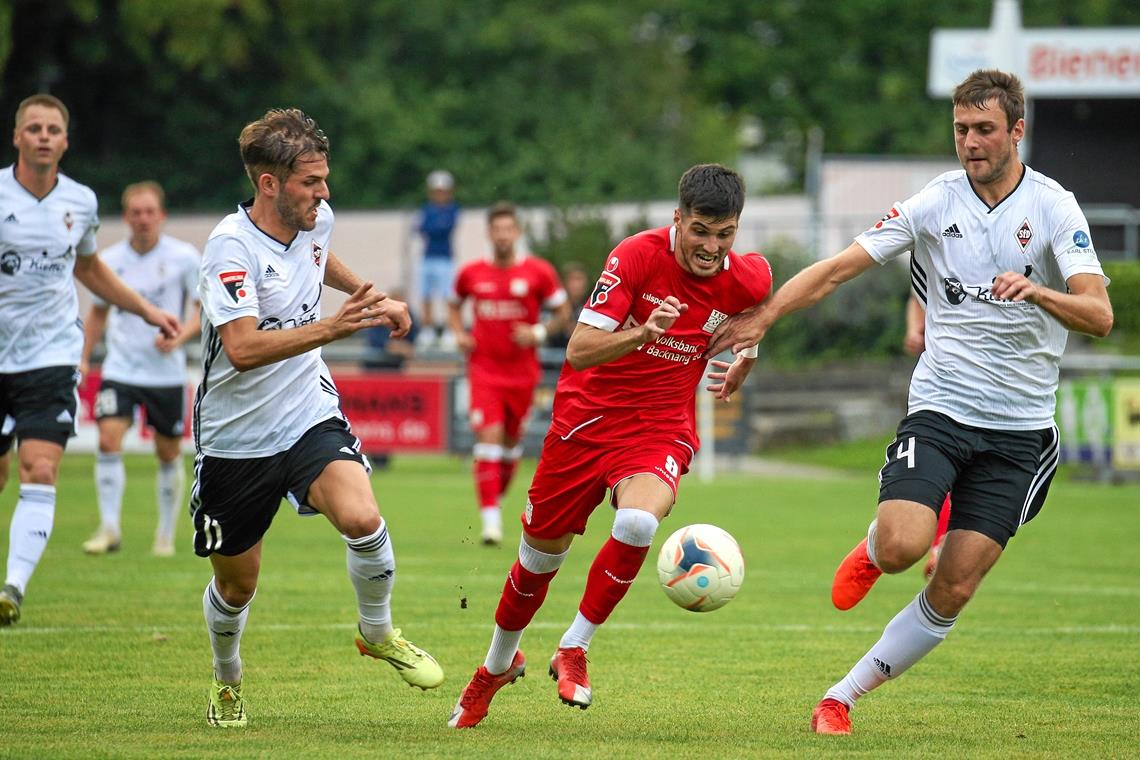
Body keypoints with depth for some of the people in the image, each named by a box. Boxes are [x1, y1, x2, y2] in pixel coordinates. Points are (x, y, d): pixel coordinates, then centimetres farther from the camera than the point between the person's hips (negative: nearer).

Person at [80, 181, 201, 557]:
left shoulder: (184, 257, -5)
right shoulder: (110, 259, 2)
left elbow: (203, 308, -1)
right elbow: (98, 311, 16)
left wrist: (179, 337, -19)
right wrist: (83, 358, 10)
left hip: (167, 371, -1)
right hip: (120, 368, 1)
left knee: (168, 454, 6)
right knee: (108, 440, -16)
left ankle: (166, 534, 21)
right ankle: (109, 529, -12)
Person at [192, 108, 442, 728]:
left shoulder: (315, 219, -1)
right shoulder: (231, 247, -22)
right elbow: (243, 348, -35)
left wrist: (372, 297, 28)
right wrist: (333, 327, -42)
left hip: (309, 417, 4)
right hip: (236, 438, -4)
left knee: (362, 519, -25)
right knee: (236, 585, 10)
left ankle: (377, 633, 2)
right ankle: (227, 682, 40)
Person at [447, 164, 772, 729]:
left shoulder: (748, 279, -10)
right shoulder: (637, 256, -21)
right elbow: (578, 351, -26)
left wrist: (745, 358, 8)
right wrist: (642, 333, -42)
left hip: (663, 424, 1)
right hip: (590, 412, -1)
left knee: (638, 522, -31)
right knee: (540, 555, 10)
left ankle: (573, 649, -11)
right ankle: (497, 665, 39)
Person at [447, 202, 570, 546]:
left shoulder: (538, 272, -4)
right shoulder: (471, 273, 2)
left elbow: (562, 311, 4)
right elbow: (454, 305, 20)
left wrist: (538, 333, -13)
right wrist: (459, 334, 2)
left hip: (522, 371, 1)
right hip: (484, 368, -1)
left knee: (512, 440, 10)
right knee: (489, 436, -14)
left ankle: (498, 495, 35)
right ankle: (490, 517, -16)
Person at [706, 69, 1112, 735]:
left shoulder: (1054, 208, -5)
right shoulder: (933, 204, 1)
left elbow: (1099, 315, -15)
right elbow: (840, 267, 2)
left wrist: (1037, 291, -33)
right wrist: (764, 315, -8)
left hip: (1020, 430, 0)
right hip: (939, 410, 0)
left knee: (954, 592, -6)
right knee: (903, 546, -24)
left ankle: (842, 698, 8)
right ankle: (873, 552, 14)